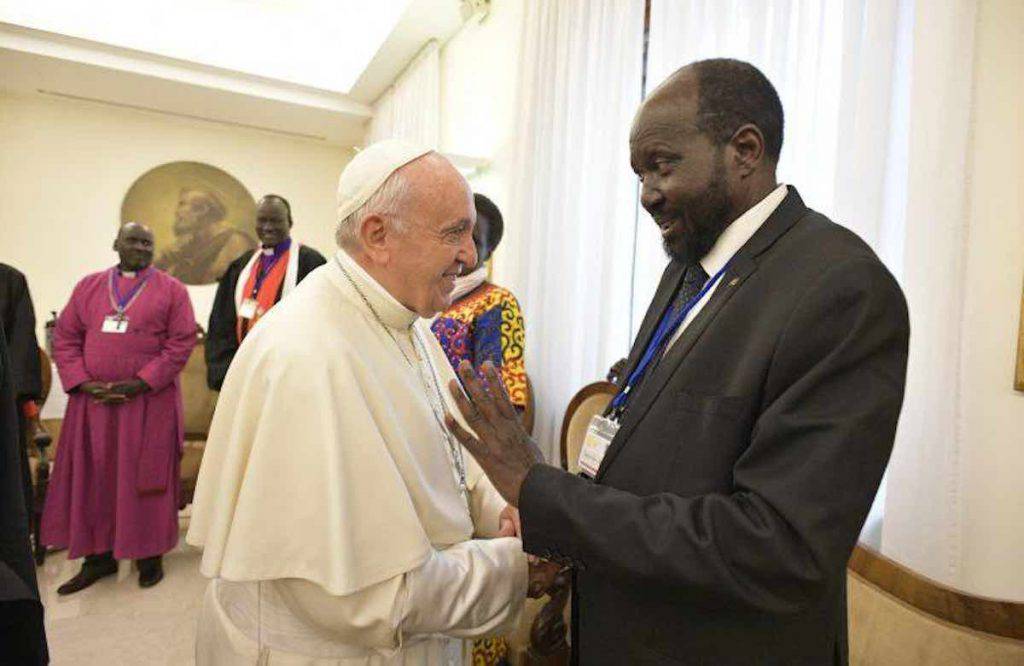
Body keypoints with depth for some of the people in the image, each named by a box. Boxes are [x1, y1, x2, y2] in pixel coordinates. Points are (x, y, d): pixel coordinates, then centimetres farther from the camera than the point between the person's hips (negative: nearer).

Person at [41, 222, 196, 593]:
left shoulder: (171, 290, 1)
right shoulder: (88, 286, 12)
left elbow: (181, 343, -7)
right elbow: (64, 337, 8)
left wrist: (139, 384, -14)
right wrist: (82, 383, -6)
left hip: (150, 402, -3)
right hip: (92, 401, 4)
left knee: (145, 479, 4)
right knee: (92, 478, 9)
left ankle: (150, 555, 18)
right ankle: (98, 556, 24)